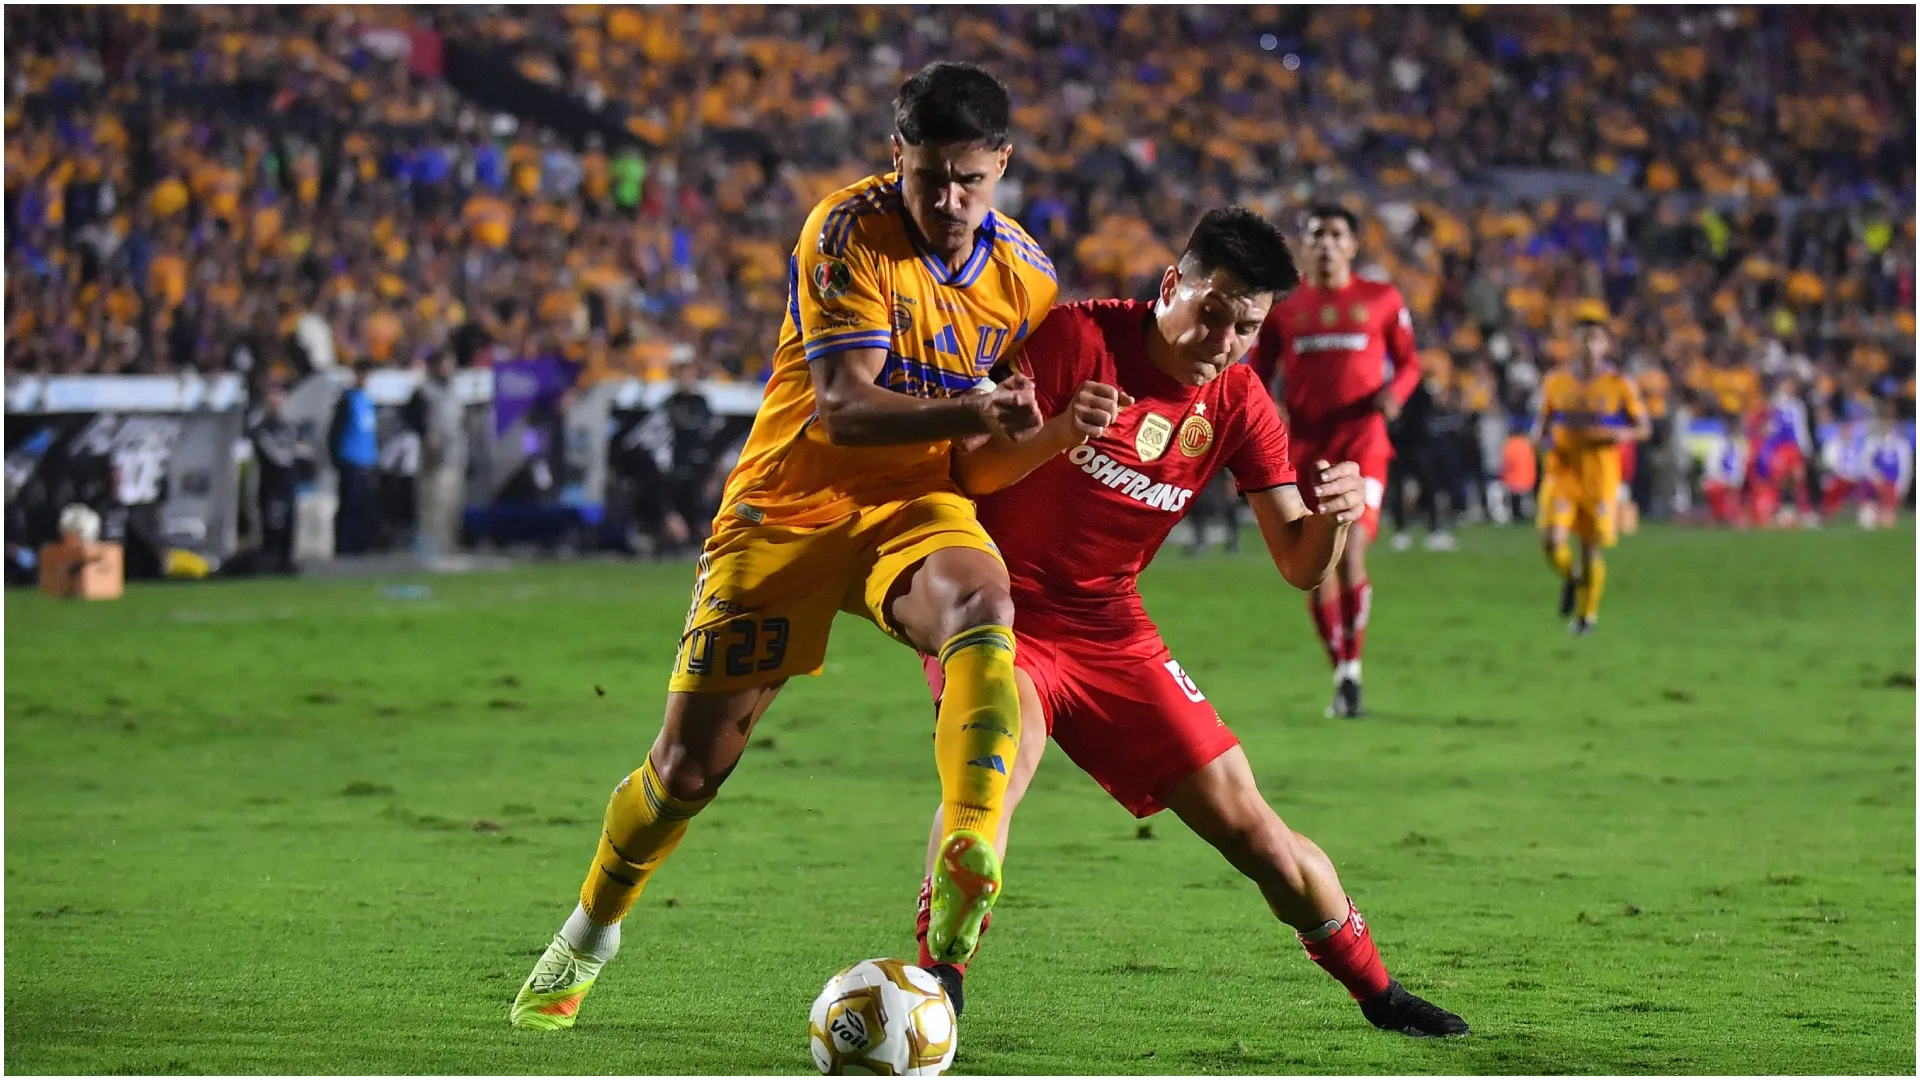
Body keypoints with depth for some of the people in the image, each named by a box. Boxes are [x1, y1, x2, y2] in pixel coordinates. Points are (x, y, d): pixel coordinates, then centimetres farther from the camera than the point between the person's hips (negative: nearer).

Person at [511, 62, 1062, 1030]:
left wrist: (1054, 431, -10)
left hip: (913, 505, 3)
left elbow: (1008, 449, 14)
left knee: (983, 603, -35)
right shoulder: (849, 233, -17)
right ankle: (590, 931, 28)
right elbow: (843, 410, -26)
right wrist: (973, 416, -40)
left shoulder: (1025, 276, -1)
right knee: (690, 765, 0)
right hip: (790, 504, -2)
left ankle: (969, 857, -46)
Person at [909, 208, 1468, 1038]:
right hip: (999, 607, -4)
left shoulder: (1237, 402, 0)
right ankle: (935, 984, -29)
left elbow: (1299, 565, -3)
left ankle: (1377, 993, 22)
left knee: (1248, 825, 2)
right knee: (1005, 750, -36)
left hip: (1108, 629, 4)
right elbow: (972, 472, -19)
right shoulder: (1076, 337, -14)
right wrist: (1058, 434, -39)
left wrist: (1335, 516, -26)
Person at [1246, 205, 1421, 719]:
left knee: (1350, 556, -17)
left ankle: (1353, 668, -5)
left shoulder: (1382, 301, 6)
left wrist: (1395, 392, -8)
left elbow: (1408, 362, 13)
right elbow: (1255, 377, 14)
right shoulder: (1283, 309, 9)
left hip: (1361, 442, -2)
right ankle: (1340, 676, 14)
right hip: (1304, 445, 2)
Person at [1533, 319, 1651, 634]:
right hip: (1561, 474, 1)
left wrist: (1620, 434, -18)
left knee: (1591, 547, 3)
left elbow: (1644, 427, 3)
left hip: (1601, 475, -1)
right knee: (1551, 540, -15)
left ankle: (1587, 614, 23)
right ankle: (1570, 578, 18)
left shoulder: (1620, 385, -2)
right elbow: (1542, 421, 16)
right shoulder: (1555, 383, 5)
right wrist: (1540, 439, -7)